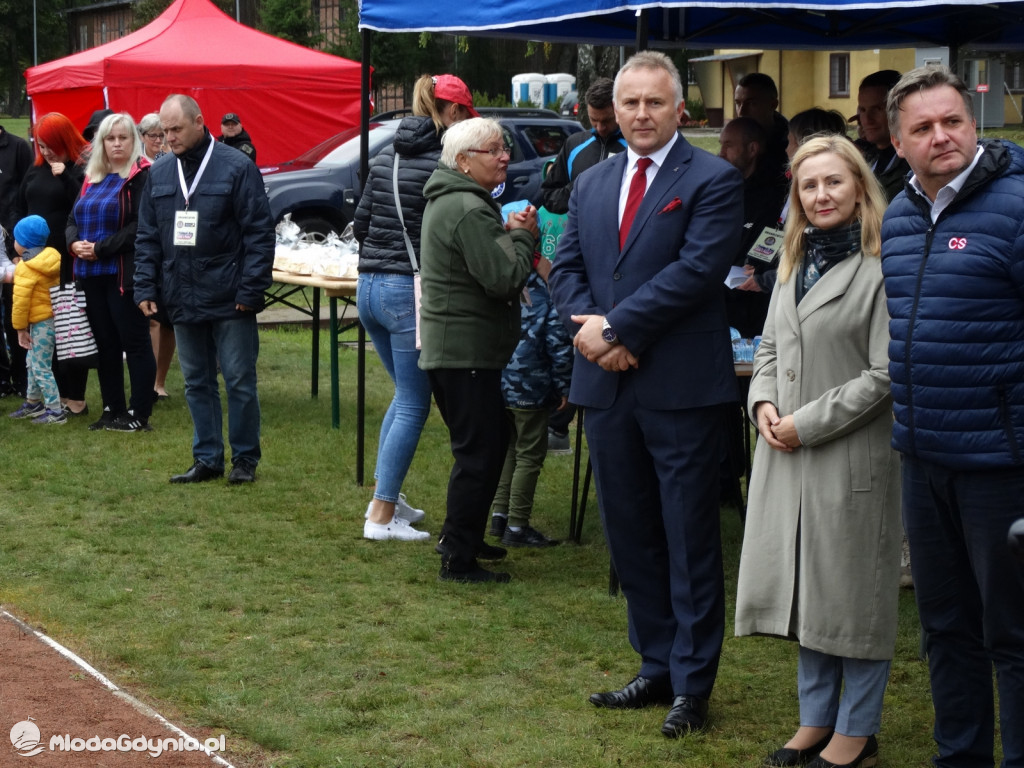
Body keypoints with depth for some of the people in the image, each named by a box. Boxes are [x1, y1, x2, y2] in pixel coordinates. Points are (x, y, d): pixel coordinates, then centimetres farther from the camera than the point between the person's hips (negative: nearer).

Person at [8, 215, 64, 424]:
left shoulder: (25, 269, -19)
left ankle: (55, 412, -2)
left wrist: (20, 328, -13)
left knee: (41, 368, -3)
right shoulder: (52, 258, 5)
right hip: (55, 317, 9)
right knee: (33, 362, 22)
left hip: (41, 324, -9)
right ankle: (33, 403, 34)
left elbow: (21, 301, -22)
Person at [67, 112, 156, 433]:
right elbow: (73, 219, 17)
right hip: (92, 274, 8)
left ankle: (140, 415, 1)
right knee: (105, 343, 11)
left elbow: (140, 226, -16)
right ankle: (112, 410, 19)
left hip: (125, 273, -8)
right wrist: (74, 243, -5)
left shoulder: (142, 177, -7)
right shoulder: (92, 179, 16)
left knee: (135, 344, -3)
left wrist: (101, 248, -18)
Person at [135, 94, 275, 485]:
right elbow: (147, 238, 13)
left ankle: (245, 459, 13)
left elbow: (260, 233, -9)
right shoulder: (159, 174, 8)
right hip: (183, 301, 5)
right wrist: (146, 288, 5)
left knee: (239, 381, 2)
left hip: (230, 301, -5)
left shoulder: (236, 168, -8)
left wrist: (251, 290, -13)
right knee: (197, 383, 11)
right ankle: (207, 459, 19)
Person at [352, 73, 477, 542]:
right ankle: (382, 515, 0)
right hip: (410, 291, -8)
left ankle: (387, 496, 23)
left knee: (406, 393, 22)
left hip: (369, 287, 8)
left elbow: (360, 222, 15)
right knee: (413, 405, 0)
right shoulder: (444, 161, -13)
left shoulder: (385, 157, 10)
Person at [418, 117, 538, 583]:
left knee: (483, 448, 20)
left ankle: (460, 538, 30)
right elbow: (504, 279, -23)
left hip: (448, 348, 11)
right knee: (479, 454, -6)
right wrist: (523, 236, -8)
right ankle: (458, 559, -2)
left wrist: (510, 234, 6)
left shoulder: (448, 201, 16)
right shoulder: (470, 211, -20)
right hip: (467, 352, -11)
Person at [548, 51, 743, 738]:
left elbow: (696, 270, -16)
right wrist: (590, 329, -9)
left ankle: (692, 686, 9)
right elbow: (566, 269, 11)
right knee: (631, 539, 13)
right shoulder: (592, 185, 14)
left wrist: (615, 328, -16)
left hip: (682, 390, -6)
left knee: (690, 545, 1)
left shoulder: (713, 181, -6)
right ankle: (657, 668, 25)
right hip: (607, 386, 6)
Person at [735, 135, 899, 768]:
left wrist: (808, 423, -14)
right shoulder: (796, 264, 13)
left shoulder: (880, 270, -12)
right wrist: (764, 402, 1)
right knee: (805, 587, 14)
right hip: (789, 454, 8)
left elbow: (885, 375, -15)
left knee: (856, 592, 2)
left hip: (854, 454, -7)